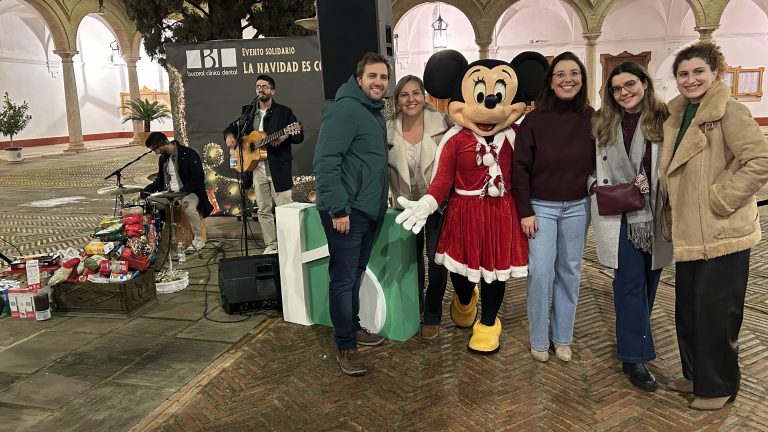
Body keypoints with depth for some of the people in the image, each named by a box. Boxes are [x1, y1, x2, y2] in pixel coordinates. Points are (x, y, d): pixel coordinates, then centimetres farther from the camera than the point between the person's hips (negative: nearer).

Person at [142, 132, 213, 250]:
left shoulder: (189, 154, -14)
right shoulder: (163, 158, 9)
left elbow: (198, 178, -18)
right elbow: (159, 180, 18)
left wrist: (181, 192, -25)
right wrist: (143, 193, 5)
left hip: (189, 192, -7)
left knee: (189, 209, -36)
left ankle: (198, 239, -14)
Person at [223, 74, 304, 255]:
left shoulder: (284, 112, 3)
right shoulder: (249, 112, 15)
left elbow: (299, 136, -1)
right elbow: (231, 127, 24)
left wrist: (286, 135, -21)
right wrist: (230, 136, 1)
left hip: (278, 168, -4)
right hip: (256, 168, 5)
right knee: (263, 210, 7)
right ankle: (271, 246, 15)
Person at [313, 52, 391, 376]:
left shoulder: (376, 112, 16)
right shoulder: (345, 109, -14)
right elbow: (325, 162, -21)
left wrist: (381, 198, 17)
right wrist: (338, 209, -24)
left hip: (368, 210, 9)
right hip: (345, 212, -9)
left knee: (355, 274, 19)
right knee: (343, 278, -1)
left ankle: (352, 327, 34)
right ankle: (346, 347, 9)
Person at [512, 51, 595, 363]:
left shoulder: (591, 118, 0)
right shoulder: (534, 120, -7)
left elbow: (598, 163, 7)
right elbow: (520, 168, -6)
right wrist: (525, 211, -10)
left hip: (577, 207, 3)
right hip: (541, 207, -2)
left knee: (569, 273, 10)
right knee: (540, 273, -3)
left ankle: (562, 338, 25)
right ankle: (539, 340, 15)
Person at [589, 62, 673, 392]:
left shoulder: (665, 119, -2)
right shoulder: (603, 125, 4)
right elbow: (592, 164, 11)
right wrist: (597, 186, -5)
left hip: (657, 216, 1)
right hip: (621, 216, -1)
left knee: (649, 282, 14)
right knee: (630, 283, -1)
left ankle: (631, 338, 35)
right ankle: (634, 356, 6)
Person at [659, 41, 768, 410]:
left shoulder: (728, 112, -13)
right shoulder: (678, 114, 11)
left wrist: (722, 198, -19)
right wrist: (671, 218, 13)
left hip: (721, 233, -8)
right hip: (689, 234, 8)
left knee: (715, 311, 2)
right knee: (687, 309, 17)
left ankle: (718, 386, 20)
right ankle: (695, 375, 34)